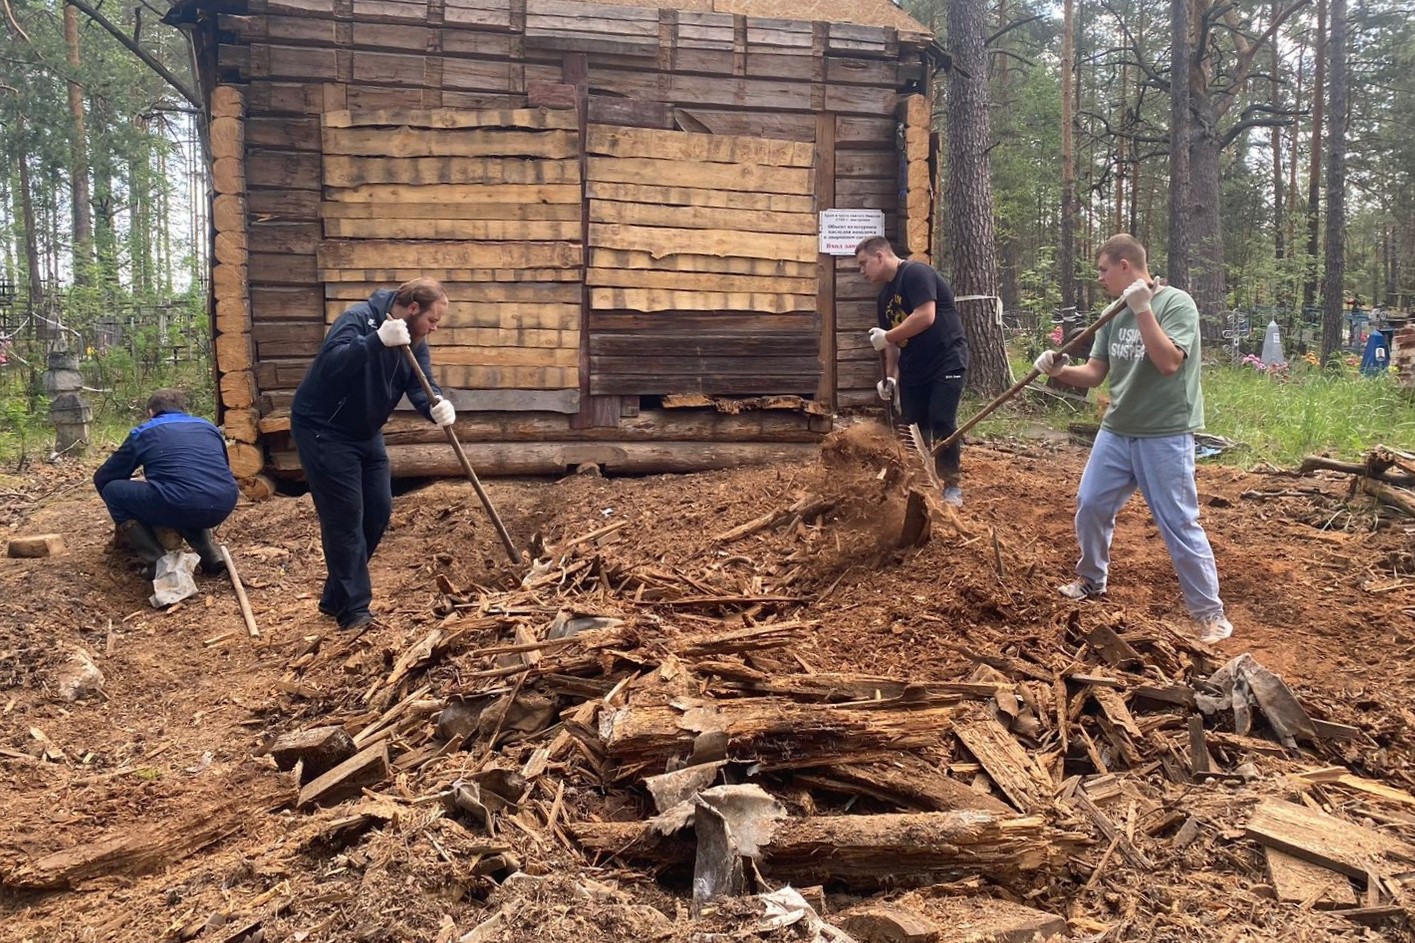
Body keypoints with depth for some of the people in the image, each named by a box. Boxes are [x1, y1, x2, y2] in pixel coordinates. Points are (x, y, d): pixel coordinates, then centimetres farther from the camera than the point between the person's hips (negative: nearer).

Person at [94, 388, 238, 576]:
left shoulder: (143, 432, 20)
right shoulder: (209, 427, 29)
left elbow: (102, 479, 28)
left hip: (179, 504, -5)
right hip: (224, 505, 5)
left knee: (112, 490, 20)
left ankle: (159, 563, 7)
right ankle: (211, 556, 16)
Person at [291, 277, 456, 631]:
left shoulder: (414, 342, 1)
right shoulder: (358, 319, -23)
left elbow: (421, 386, -11)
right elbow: (330, 363, -38)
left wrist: (437, 407, -33)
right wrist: (378, 340, -48)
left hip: (365, 433, 9)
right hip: (322, 430, -9)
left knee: (378, 511, 8)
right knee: (345, 517, -9)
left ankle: (336, 596, 21)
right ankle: (353, 609, -2)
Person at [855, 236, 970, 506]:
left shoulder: (916, 273, -15)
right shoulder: (885, 296, 12)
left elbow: (925, 317, -27)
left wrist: (885, 336, -19)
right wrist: (891, 377, 4)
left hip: (947, 361, -8)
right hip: (913, 367, 8)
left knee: (943, 424, -11)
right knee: (914, 426, 7)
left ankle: (953, 486, 0)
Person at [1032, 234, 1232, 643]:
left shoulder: (1176, 303, -11)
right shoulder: (1114, 315, 7)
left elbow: (1168, 362, -24)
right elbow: (1094, 373, 8)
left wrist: (1142, 309, -26)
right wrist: (1060, 371, -11)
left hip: (1164, 437, -7)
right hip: (1115, 432, 7)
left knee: (1180, 525, -3)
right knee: (1091, 506, 13)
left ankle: (1210, 612, 10)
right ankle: (1091, 580, 36)